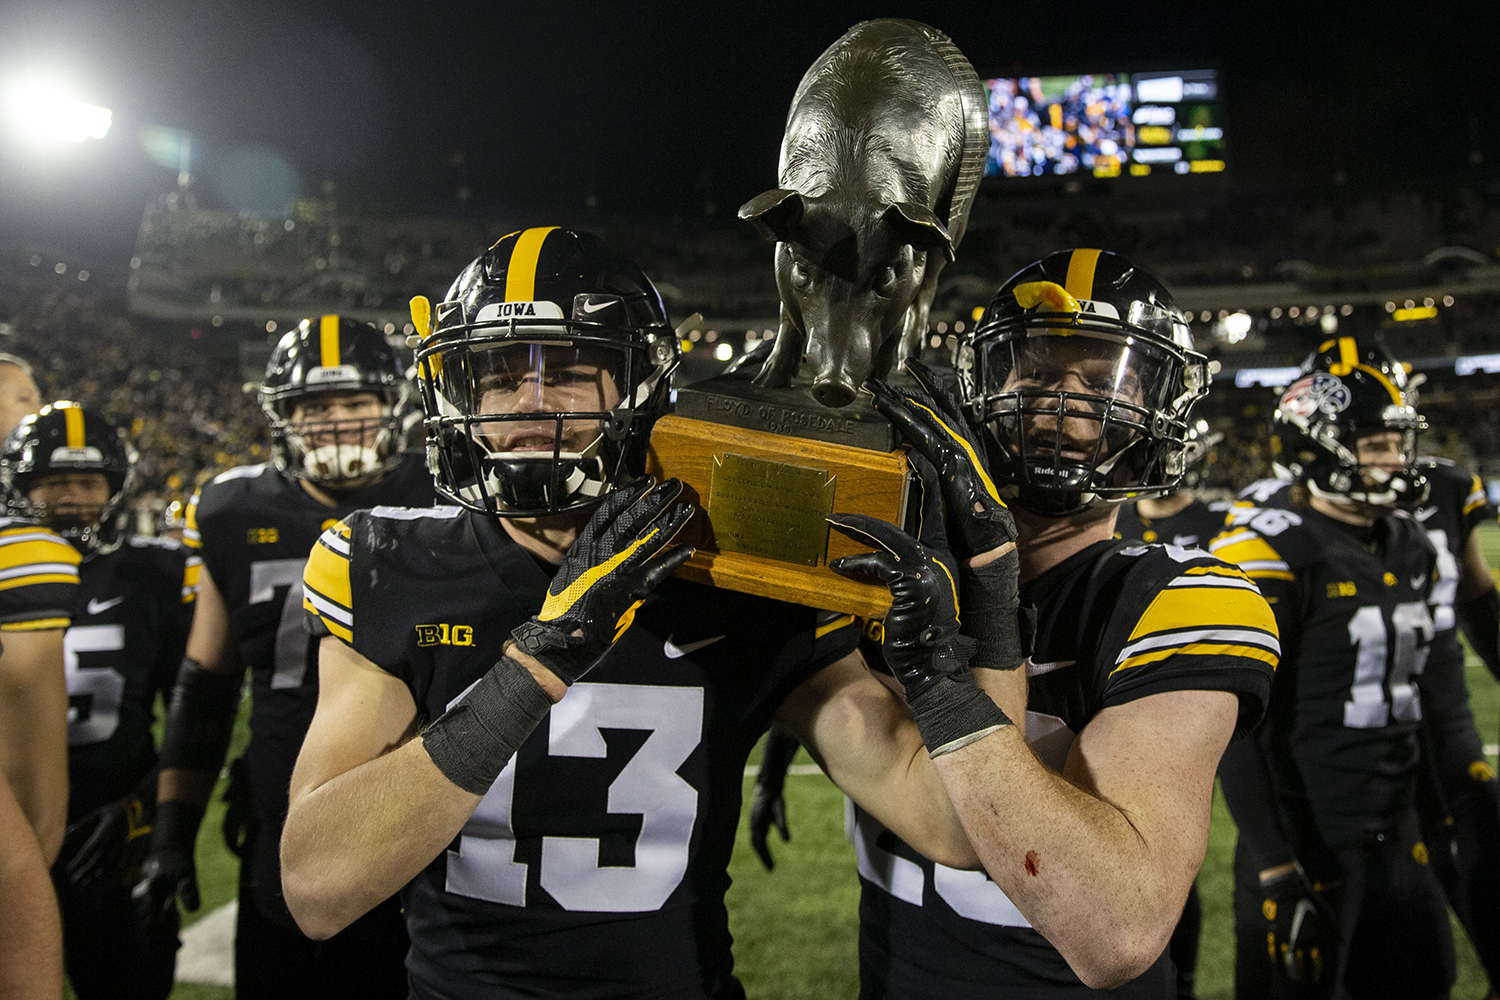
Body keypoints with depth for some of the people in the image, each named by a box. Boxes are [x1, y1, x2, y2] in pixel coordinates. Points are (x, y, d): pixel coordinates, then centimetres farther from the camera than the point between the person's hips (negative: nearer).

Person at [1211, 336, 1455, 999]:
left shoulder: (1409, 548, 9)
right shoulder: (1273, 552, -16)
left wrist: (1414, 828, 18)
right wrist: (1276, 869, -19)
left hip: (1395, 844, 8)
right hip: (1306, 844, -7)